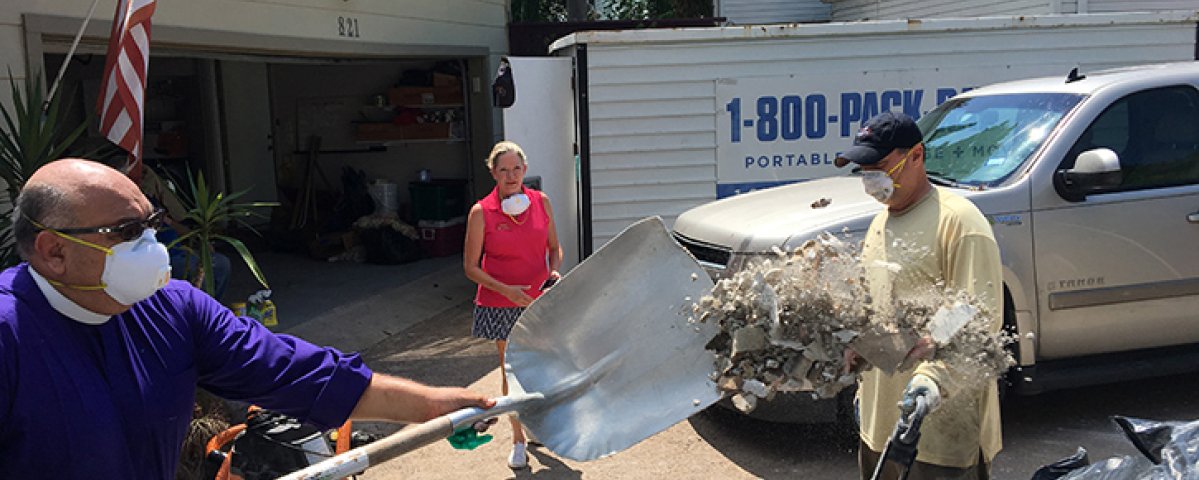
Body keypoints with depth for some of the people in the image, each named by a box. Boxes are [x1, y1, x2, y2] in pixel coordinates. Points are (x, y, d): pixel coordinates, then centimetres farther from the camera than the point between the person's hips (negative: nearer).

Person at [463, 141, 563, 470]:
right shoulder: (481, 212, -9)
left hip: (538, 300, 3)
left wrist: (555, 271, -9)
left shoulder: (540, 202, 0)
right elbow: (471, 267, -6)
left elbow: (554, 247, 12)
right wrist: (506, 289, -18)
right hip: (500, 304, -2)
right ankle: (518, 440, 20)